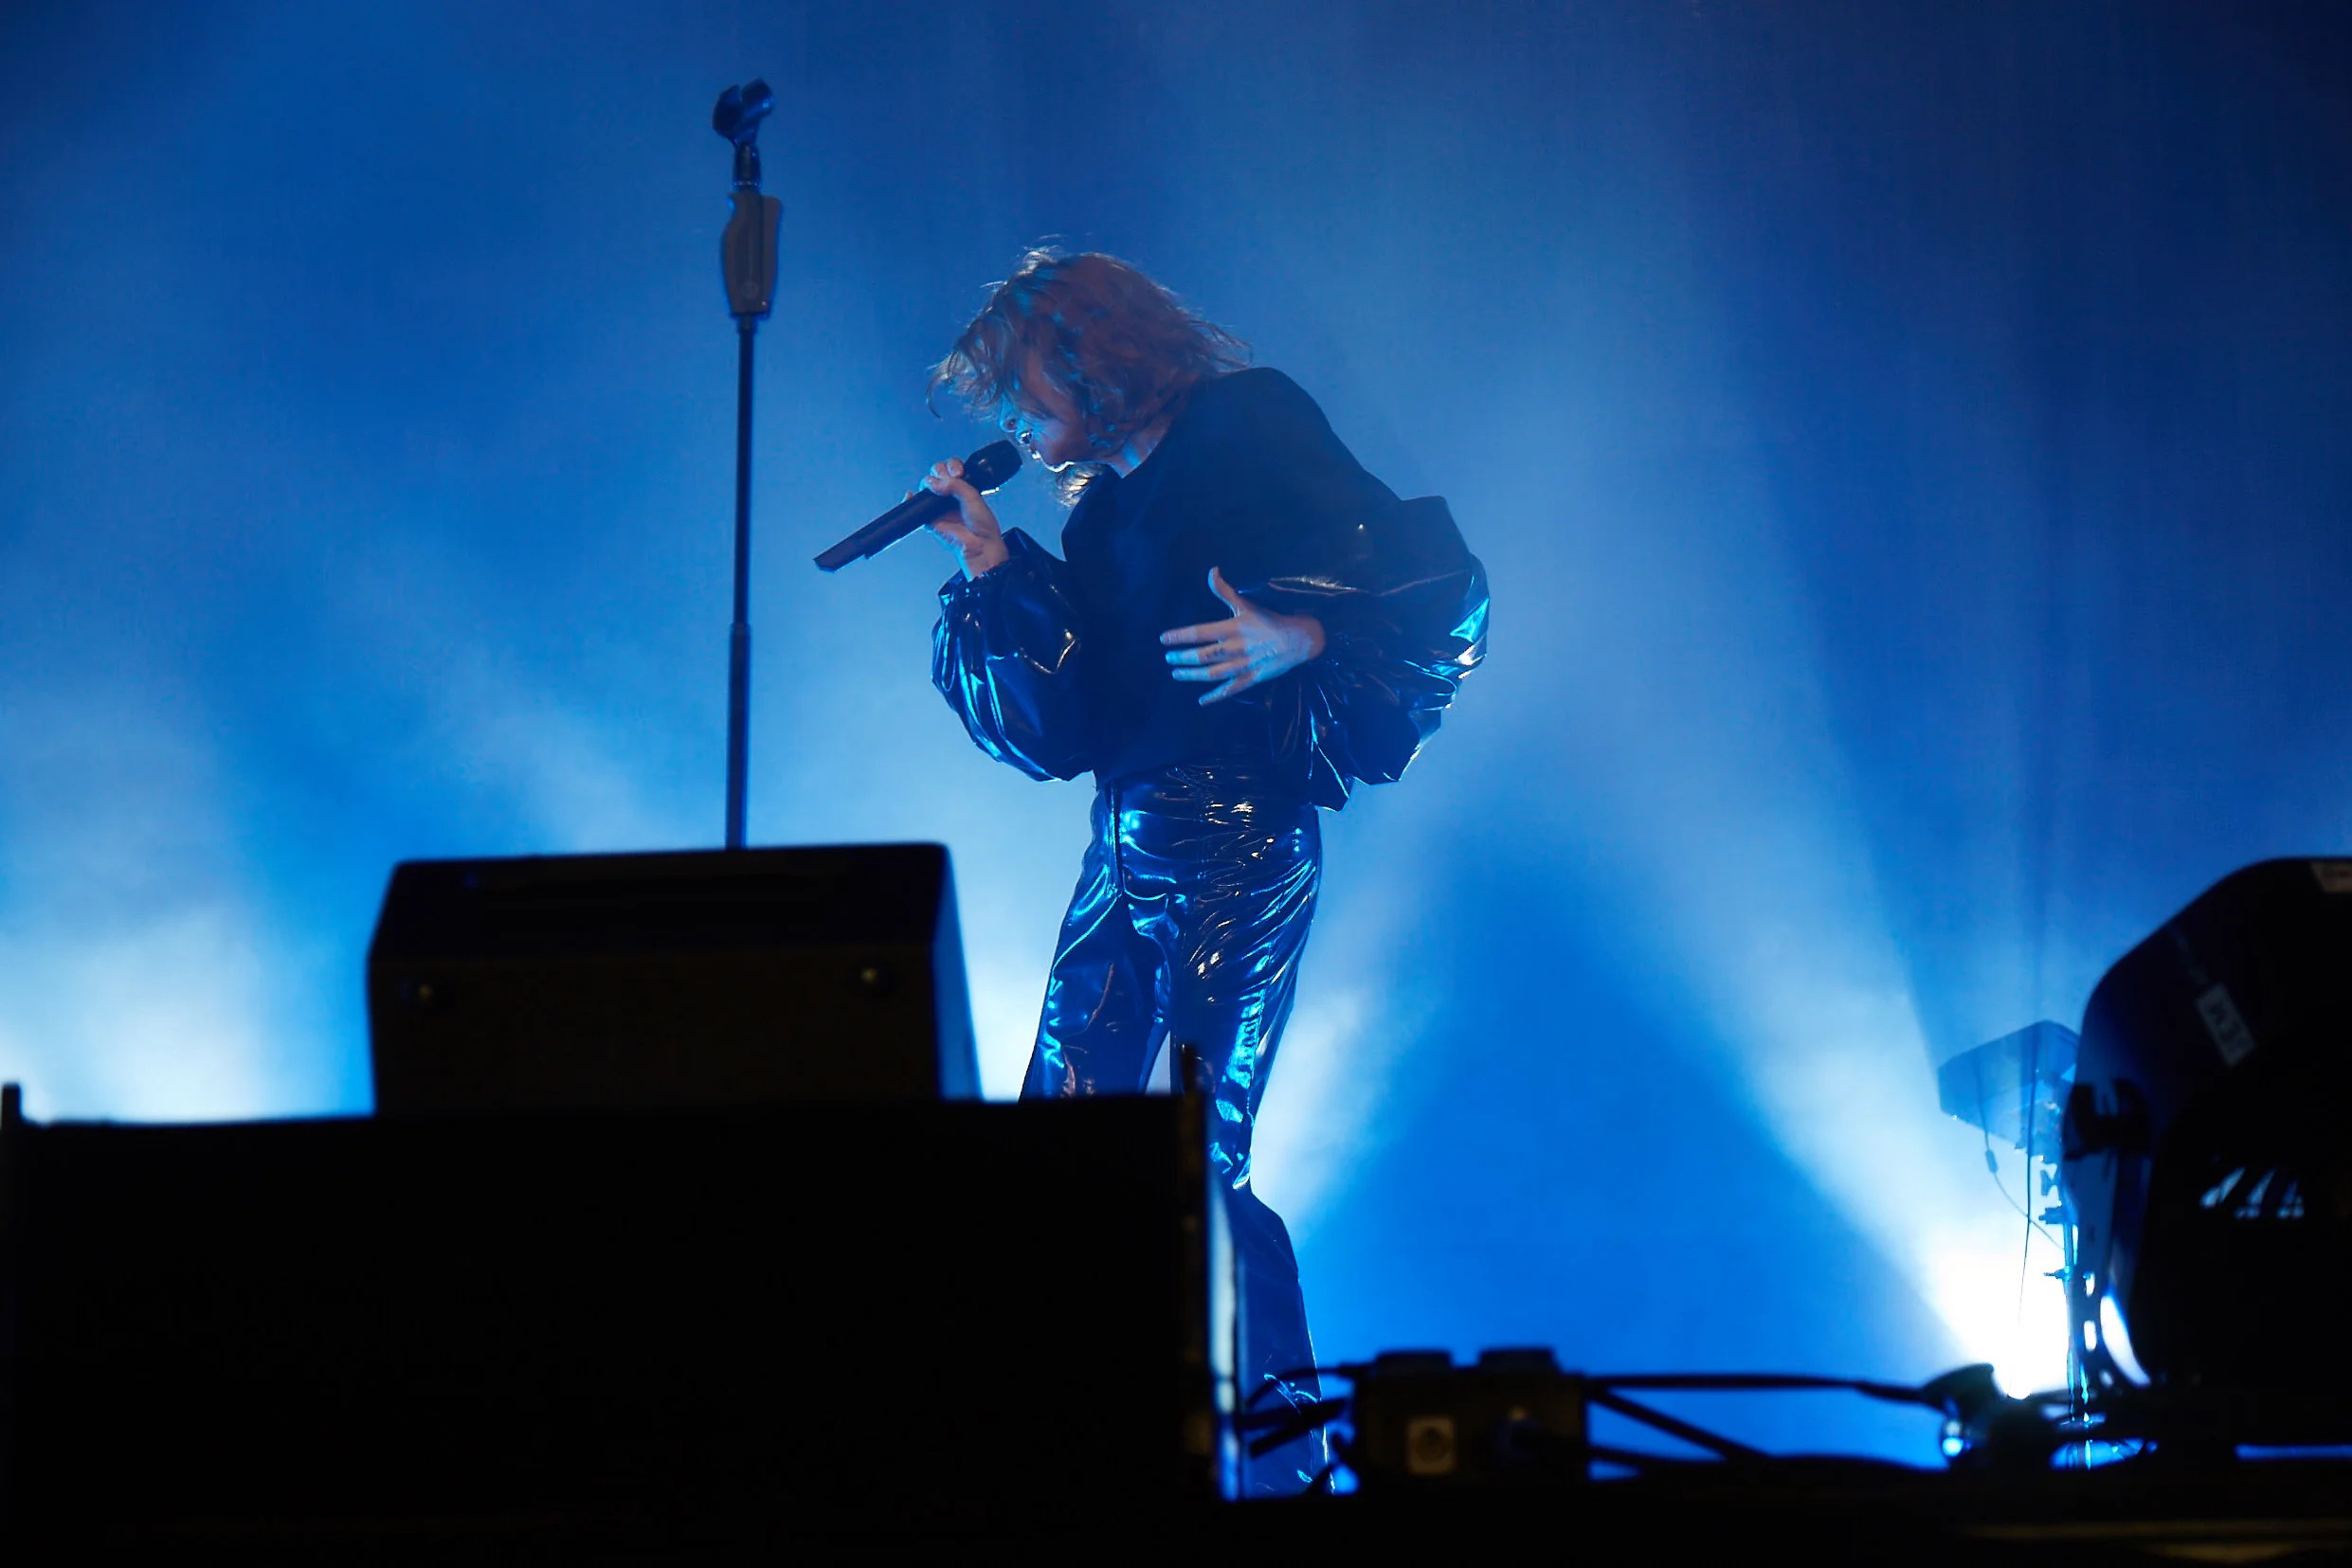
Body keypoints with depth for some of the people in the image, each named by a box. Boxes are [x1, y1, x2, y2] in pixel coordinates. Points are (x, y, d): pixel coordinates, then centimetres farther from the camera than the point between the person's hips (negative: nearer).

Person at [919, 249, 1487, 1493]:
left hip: (1241, 852, -8)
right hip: (1126, 851, 8)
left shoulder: (1253, 439, -4)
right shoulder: (1101, 517, 18)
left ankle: (1289, 1460, 0)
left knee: (1191, 1167, -11)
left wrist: (1298, 637, -24)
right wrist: (990, 571, 10)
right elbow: (1056, 733, 13)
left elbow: (1439, 578, -11)